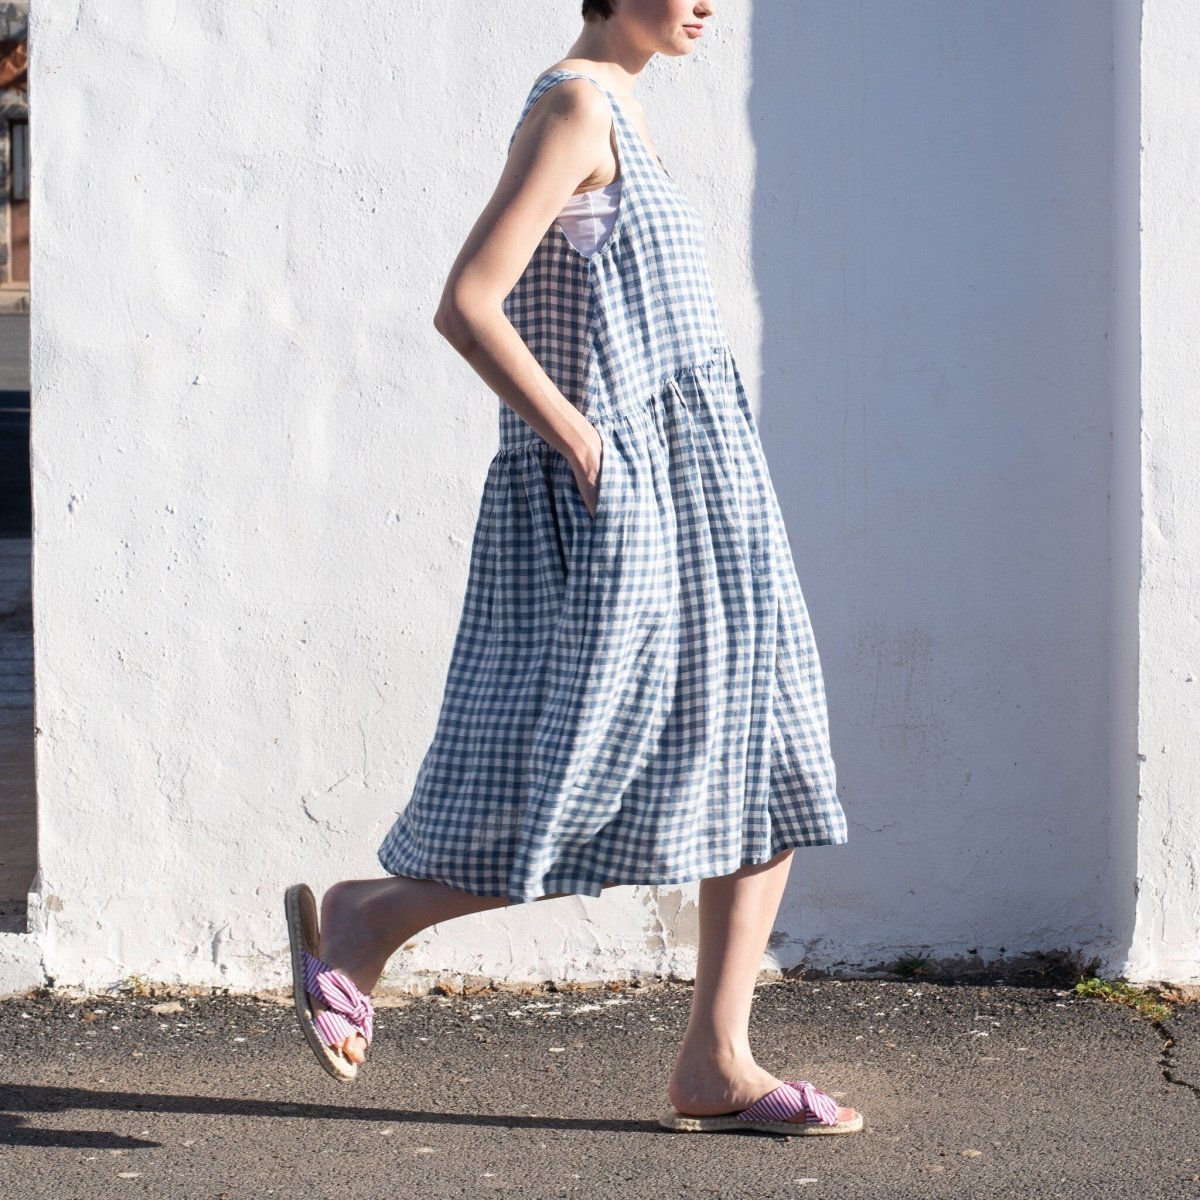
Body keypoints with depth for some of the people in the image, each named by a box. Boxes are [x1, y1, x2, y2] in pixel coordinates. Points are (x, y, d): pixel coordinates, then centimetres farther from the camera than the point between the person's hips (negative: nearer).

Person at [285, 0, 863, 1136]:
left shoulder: (611, 111, 16)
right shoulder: (575, 108, -13)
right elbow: (465, 305, -22)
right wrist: (582, 444, -17)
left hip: (689, 490, 10)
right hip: (615, 500, -10)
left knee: (767, 767, 7)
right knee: (578, 796, -5)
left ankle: (716, 1066, 12)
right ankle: (363, 918, 15)